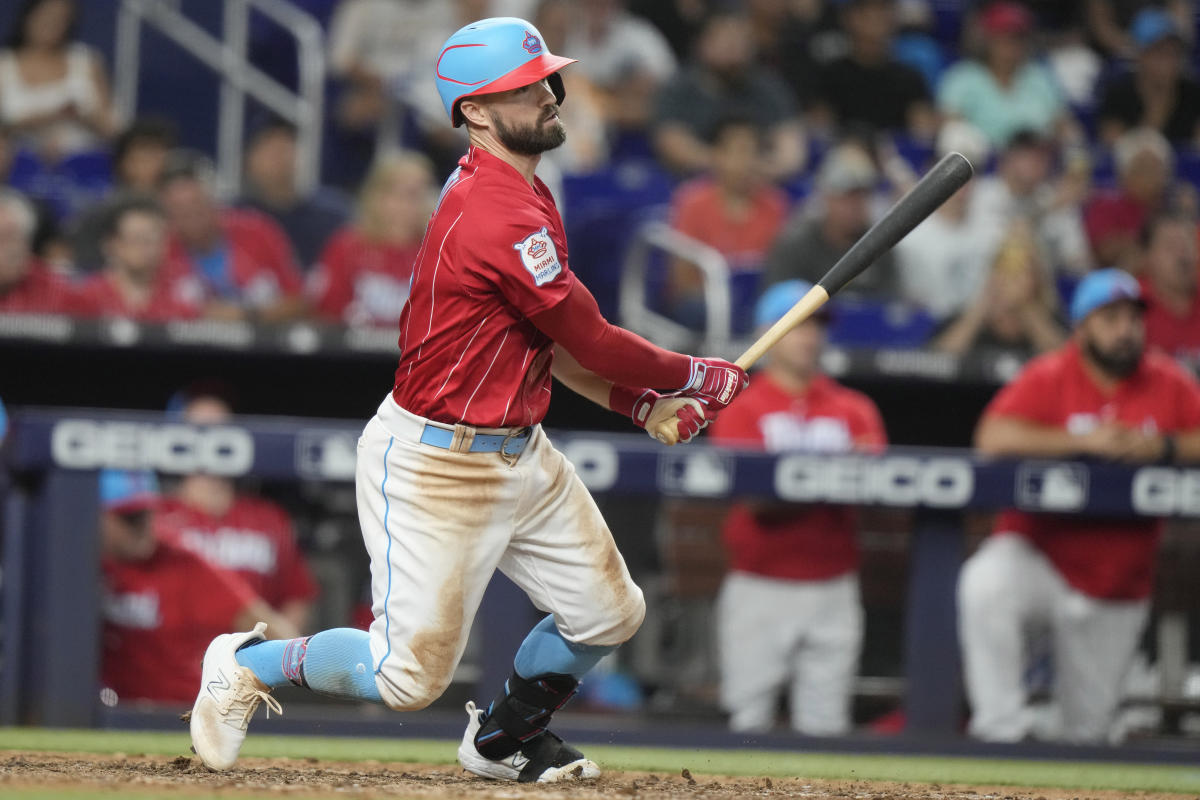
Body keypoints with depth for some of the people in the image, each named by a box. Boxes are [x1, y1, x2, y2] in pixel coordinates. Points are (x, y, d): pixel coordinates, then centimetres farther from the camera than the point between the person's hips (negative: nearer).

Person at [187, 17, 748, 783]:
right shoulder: (499, 217, -25)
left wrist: (642, 402, 4)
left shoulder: (523, 195, 9)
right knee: (413, 674, -6)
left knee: (610, 611, 9)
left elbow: (551, 339, 15)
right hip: (433, 462, -10)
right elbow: (589, 340, -20)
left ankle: (502, 738, 32)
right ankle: (248, 662, 18)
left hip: (519, 453, 10)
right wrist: (691, 376, -5)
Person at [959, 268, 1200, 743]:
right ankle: (1003, 726, -30)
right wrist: (1085, 441, -27)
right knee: (985, 585, -38)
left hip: (1118, 588, 3)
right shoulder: (1049, 378, -7)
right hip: (1040, 556, -3)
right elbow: (993, 438, -22)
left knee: (1087, 731, 7)